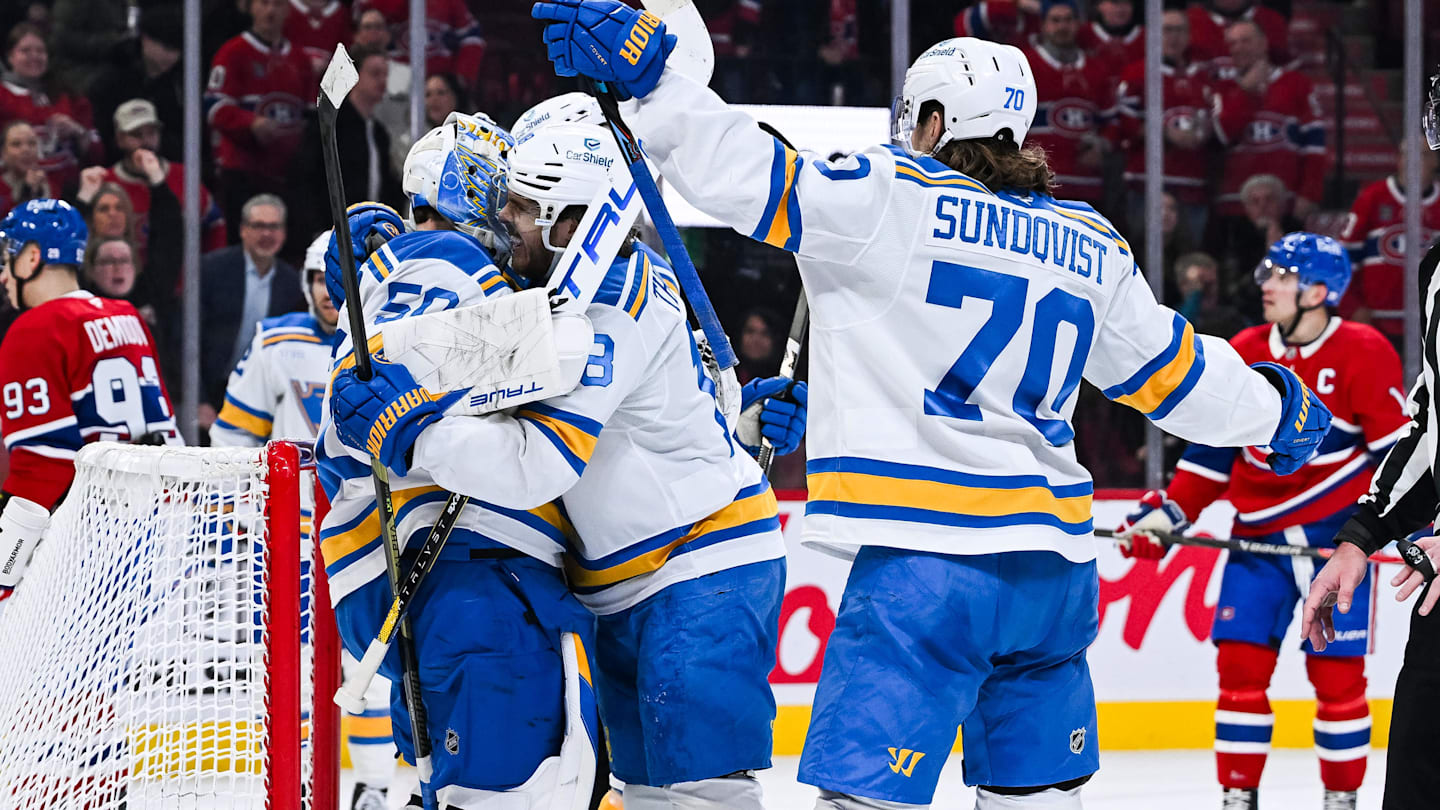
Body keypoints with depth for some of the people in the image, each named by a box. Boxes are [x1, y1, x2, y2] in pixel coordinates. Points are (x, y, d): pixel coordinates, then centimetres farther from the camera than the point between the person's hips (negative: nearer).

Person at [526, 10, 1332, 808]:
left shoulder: (891, 201, -4)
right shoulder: (1091, 247, 14)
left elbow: (750, 175, -13)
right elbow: (1172, 369, 25)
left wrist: (643, 65, -9)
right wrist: (1275, 408, 43)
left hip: (929, 561, -6)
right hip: (1055, 569, 7)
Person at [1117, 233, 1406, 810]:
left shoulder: (1364, 354, -9)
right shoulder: (1242, 355, 5)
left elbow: (1396, 444, -7)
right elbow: (1213, 448, 12)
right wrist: (1168, 513, 7)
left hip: (1336, 538, -4)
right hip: (1258, 536, 4)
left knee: (1337, 671, -2)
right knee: (1241, 664, -1)